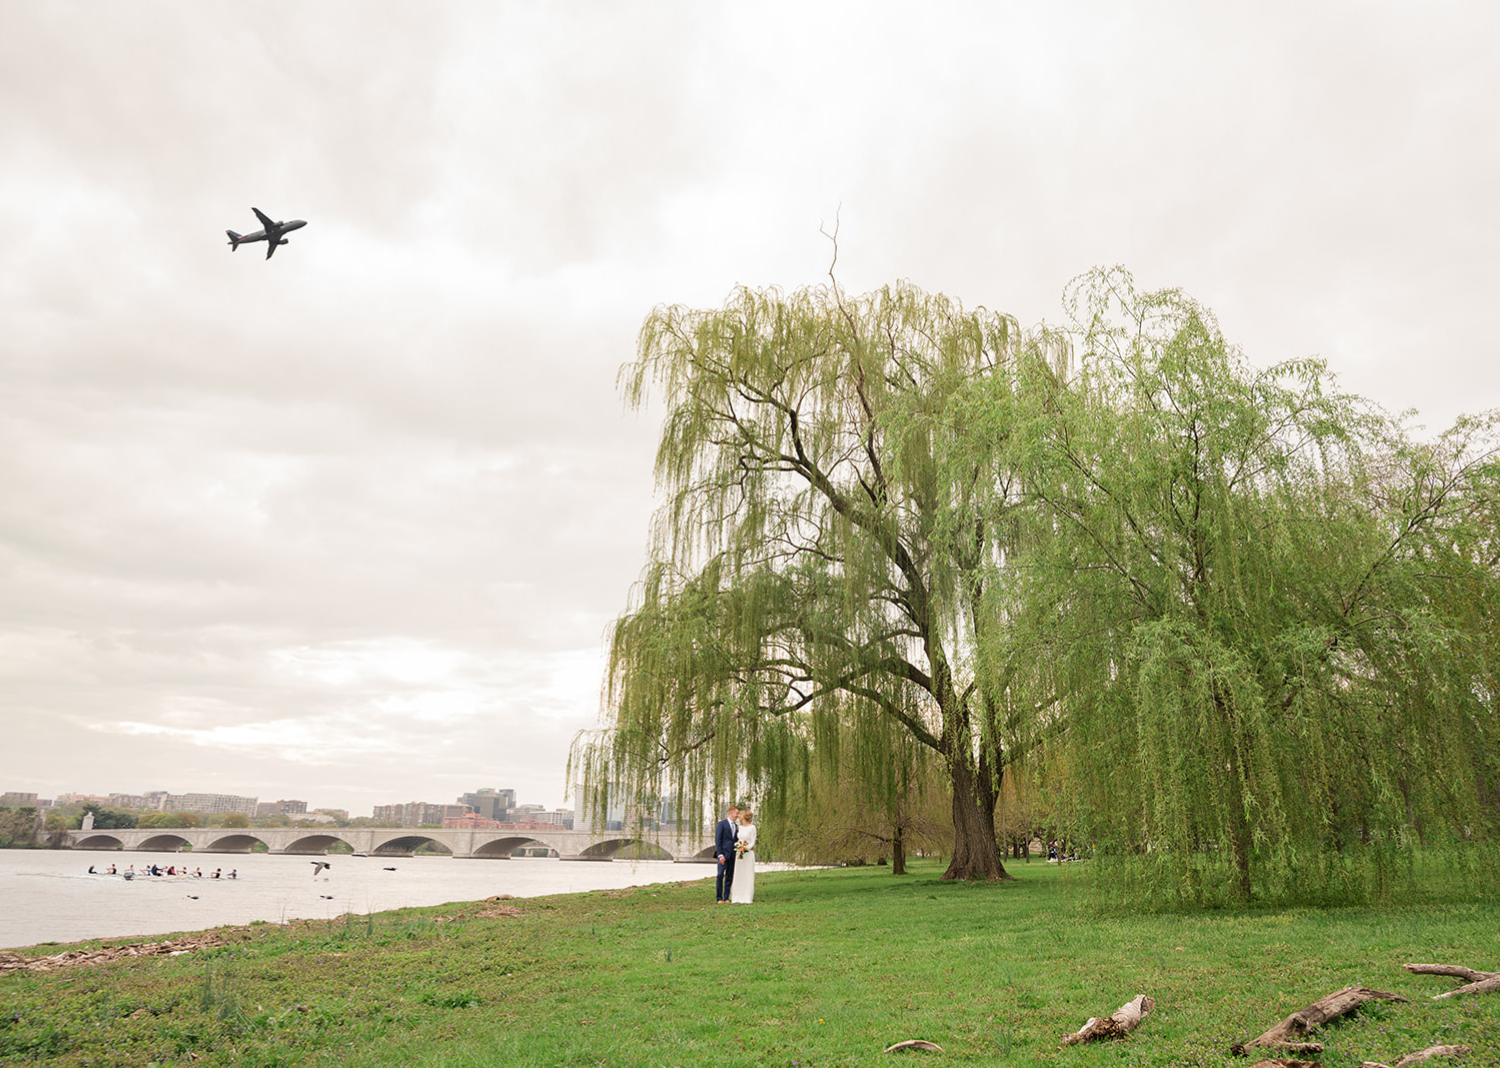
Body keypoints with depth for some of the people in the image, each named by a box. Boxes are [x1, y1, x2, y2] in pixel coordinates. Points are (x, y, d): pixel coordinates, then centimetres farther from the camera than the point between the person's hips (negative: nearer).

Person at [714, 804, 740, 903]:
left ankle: (726, 898, 12)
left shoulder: (736, 826, 15)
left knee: (729, 877, 6)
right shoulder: (722, 824, -4)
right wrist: (720, 855, -15)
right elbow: (717, 840, -8)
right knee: (720, 875, -7)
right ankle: (719, 898, 2)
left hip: (732, 855, 6)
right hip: (723, 854, -6)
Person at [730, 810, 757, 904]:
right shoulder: (740, 827, 11)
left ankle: (748, 898, 2)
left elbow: (752, 842, -9)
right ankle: (738, 897, 11)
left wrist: (746, 848, -21)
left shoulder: (752, 828, -8)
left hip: (748, 853, -6)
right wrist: (739, 848, 2)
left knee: (748, 876, -3)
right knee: (739, 876, 6)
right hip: (739, 854, 6)